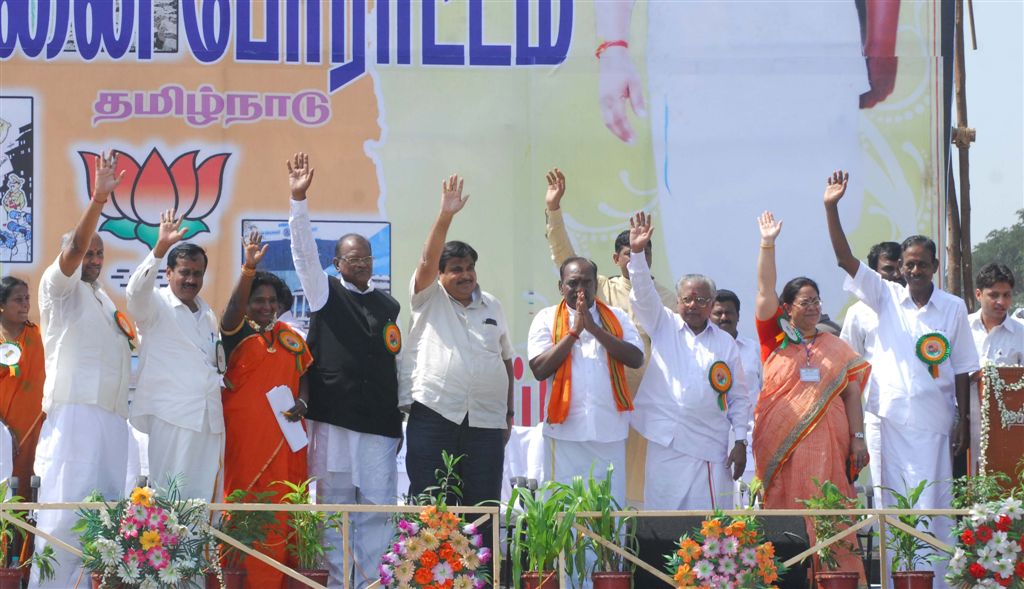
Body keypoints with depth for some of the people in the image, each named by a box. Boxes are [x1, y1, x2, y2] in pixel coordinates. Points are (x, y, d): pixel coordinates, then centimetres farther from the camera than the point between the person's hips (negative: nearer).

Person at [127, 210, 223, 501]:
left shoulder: (207, 314, 22)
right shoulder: (157, 305, 1)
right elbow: (136, 290, -22)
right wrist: (160, 248, -34)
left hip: (210, 415, 6)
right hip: (172, 413, -6)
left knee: (203, 493, 3)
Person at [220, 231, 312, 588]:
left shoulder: (290, 337, 14)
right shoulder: (238, 333, 0)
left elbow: (305, 377, 23)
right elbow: (233, 308, -21)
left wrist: (303, 401, 1)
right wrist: (249, 268, -36)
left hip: (286, 438, 4)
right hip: (245, 437, -4)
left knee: (284, 514, 3)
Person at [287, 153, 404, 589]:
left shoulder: (389, 306, 14)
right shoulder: (326, 293, 7)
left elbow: (398, 362, 16)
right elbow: (304, 252, -6)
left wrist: (402, 414, 13)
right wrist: (299, 201, -18)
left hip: (379, 422, 2)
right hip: (333, 418, -2)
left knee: (377, 507, -1)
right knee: (335, 506, 1)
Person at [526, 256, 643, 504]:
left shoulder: (617, 318, 12)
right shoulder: (547, 319, 7)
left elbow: (636, 359, -3)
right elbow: (539, 369, -4)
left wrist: (595, 329, -8)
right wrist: (573, 332, -8)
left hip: (610, 430, 1)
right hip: (565, 430, -1)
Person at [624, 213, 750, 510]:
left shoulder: (726, 342, 11)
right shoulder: (663, 327, 10)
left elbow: (739, 397, 12)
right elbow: (643, 296, -6)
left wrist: (741, 442, 5)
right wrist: (637, 253, -20)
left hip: (712, 446, 1)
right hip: (666, 443, -1)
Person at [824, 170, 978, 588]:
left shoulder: (953, 309, 3)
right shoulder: (886, 298, 4)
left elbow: (962, 369, 6)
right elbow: (844, 258, -4)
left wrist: (963, 419, 2)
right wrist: (831, 208, -15)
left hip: (933, 424, -1)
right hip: (888, 420, 1)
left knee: (932, 510, -1)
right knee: (890, 509, 4)